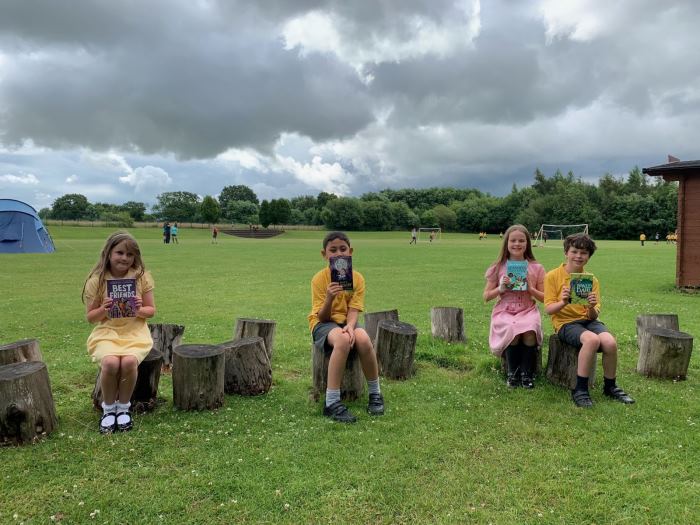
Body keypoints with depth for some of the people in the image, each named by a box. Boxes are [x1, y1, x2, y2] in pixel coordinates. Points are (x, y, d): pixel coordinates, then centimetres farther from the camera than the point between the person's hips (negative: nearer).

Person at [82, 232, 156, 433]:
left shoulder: (141, 276, -1)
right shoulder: (96, 280, -2)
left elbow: (151, 310, 5)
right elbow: (90, 317, 4)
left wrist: (140, 309, -17)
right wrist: (103, 310, -17)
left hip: (135, 332, 0)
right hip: (107, 332, 0)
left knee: (129, 361, -31)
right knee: (110, 362, -31)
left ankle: (124, 407, -3)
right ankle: (108, 408, -2)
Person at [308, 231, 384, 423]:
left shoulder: (357, 278, -3)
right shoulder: (319, 279, -11)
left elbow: (353, 310, -7)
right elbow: (322, 316, -14)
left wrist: (350, 326, -30)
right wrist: (329, 298, -34)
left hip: (346, 321, 3)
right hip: (323, 323, -3)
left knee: (363, 339, -31)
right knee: (343, 340, -37)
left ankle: (375, 394, -9)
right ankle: (332, 403, -33)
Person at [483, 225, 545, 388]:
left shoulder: (536, 268, 7)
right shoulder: (498, 268, 5)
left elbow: (544, 298, 8)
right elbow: (486, 296, 6)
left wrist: (530, 288, -9)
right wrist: (501, 288, -10)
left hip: (528, 311, 1)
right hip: (504, 312, 0)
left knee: (529, 331, -32)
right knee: (513, 330, -32)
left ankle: (527, 374, -11)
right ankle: (512, 373, -10)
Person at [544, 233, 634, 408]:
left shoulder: (592, 280, 8)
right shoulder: (552, 276, -2)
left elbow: (594, 315, 3)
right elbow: (548, 309, -7)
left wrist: (592, 307, -20)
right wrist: (563, 302, -26)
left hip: (588, 320, 4)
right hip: (565, 322, -4)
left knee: (610, 342, -26)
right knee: (592, 339, -34)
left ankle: (610, 387, 0)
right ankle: (580, 390, -22)